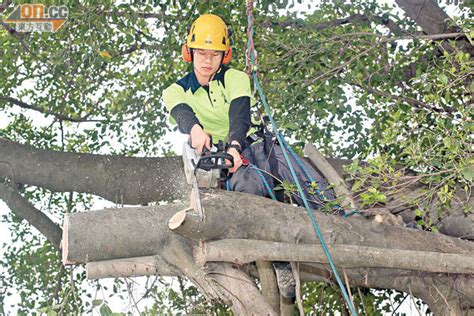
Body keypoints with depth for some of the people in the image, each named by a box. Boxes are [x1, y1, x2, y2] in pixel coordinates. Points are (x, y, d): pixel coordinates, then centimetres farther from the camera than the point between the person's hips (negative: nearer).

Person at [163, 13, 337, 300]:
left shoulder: (236, 79, 14)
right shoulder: (176, 92, 13)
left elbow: (240, 115, -7)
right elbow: (183, 114, -11)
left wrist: (235, 145, -29)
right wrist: (195, 128, -37)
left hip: (256, 143, 3)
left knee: (305, 178, -27)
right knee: (250, 183, -37)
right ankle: (282, 267, -44)